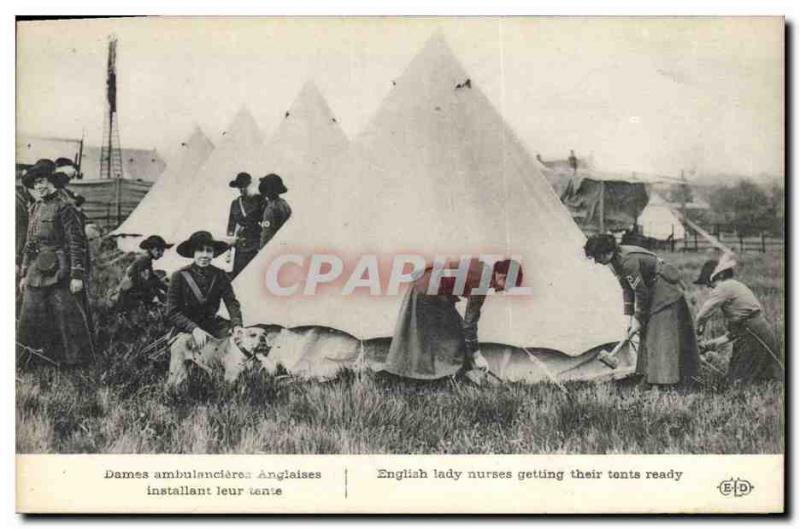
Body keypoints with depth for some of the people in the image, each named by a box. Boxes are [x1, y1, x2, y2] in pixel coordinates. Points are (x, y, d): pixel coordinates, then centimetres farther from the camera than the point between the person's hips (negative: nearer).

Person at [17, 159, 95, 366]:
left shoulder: (64, 208, -8)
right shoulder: (35, 209, 14)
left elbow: (77, 243, -11)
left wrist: (77, 275, -16)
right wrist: (24, 274, 18)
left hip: (59, 272, -7)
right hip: (37, 273, 7)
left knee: (67, 316, -3)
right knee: (30, 317, 5)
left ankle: (77, 361, 7)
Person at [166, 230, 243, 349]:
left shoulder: (220, 276, 2)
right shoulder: (179, 276, -7)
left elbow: (232, 303, -6)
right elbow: (173, 313, -11)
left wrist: (237, 325, -28)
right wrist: (194, 329, -28)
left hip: (213, 324, 3)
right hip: (186, 329, -3)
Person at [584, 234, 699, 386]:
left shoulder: (628, 262, -30)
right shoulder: (616, 260, -1)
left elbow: (641, 292, -25)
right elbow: (626, 288, 8)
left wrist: (638, 319, -15)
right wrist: (629, 315, 3)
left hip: (666, 291, -10)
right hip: (654, 290, 10)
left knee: (665, 334, -9)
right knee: (648, 331, 10)